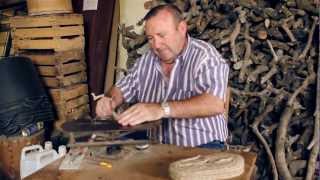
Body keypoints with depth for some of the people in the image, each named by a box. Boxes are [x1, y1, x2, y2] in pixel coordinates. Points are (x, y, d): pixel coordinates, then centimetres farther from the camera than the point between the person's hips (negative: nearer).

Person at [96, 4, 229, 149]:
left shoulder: (205, 56, -10)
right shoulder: (145, 61, 10)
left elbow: (215, 103, -25)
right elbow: (121, 89, 22)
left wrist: (162, 109, -34)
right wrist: (110, 100, -2)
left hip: (200, 147, -5)